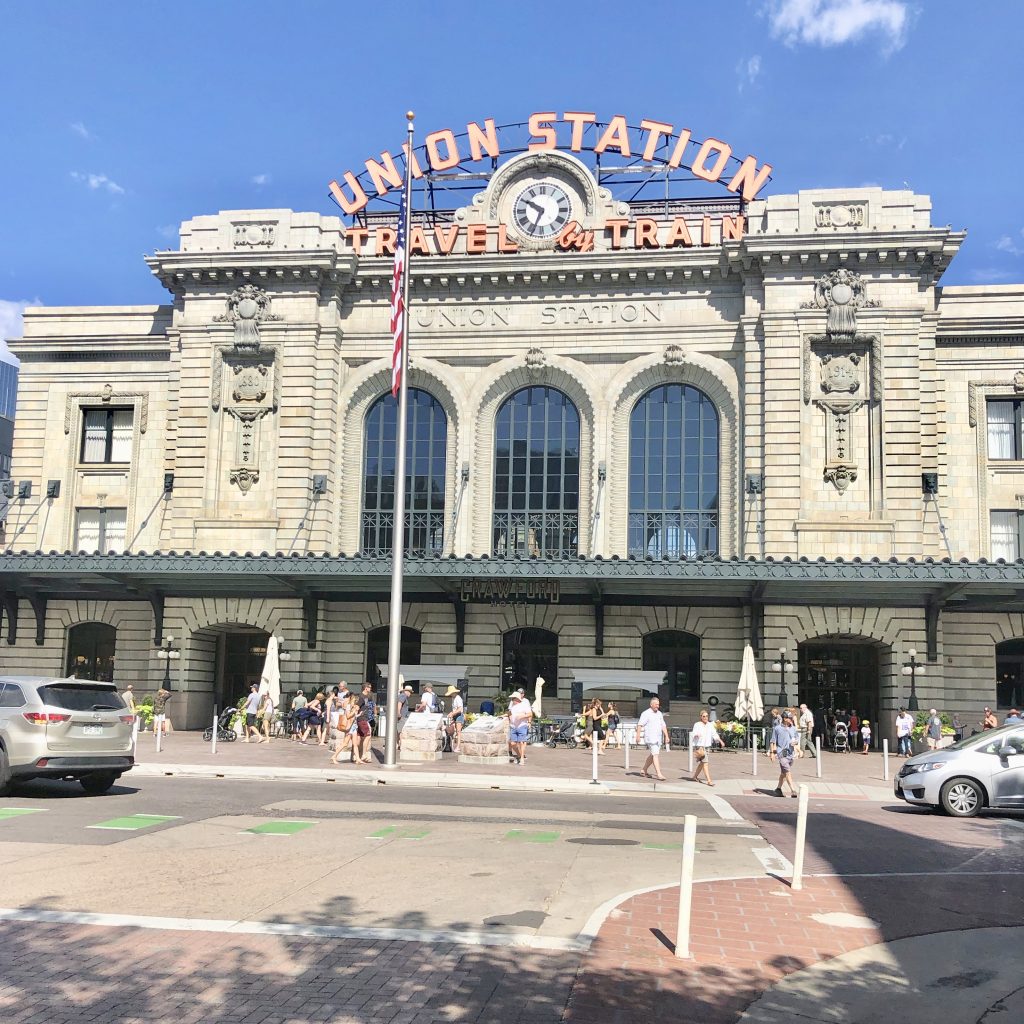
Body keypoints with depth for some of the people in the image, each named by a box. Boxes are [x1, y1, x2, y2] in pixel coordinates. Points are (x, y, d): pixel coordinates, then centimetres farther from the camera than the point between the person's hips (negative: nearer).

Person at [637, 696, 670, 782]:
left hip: (659, 738, 7)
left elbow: (663, 726, 18)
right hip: (651, 737, -7)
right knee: (655, 755, -14)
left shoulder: (659, 714, 16)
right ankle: (658, 774, -18)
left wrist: (666, 736, 10)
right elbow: (640, 725, -11)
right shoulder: (646, 714, -6)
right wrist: (638, 735, -20)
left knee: (652, 755, 13)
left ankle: (644, 770, 29)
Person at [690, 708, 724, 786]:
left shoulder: (710, 725, 10)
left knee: (702, 763, 17)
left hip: (707, 746, 7)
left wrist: (720, 741, 0)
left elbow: (714, 734, 11)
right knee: (705, 762, -15)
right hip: (699, 746, -7)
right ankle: (709, 780, -18)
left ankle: (695, 777, 35)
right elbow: (693, 733, -19)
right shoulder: (697, 725, -9)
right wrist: (696, 735, -41)